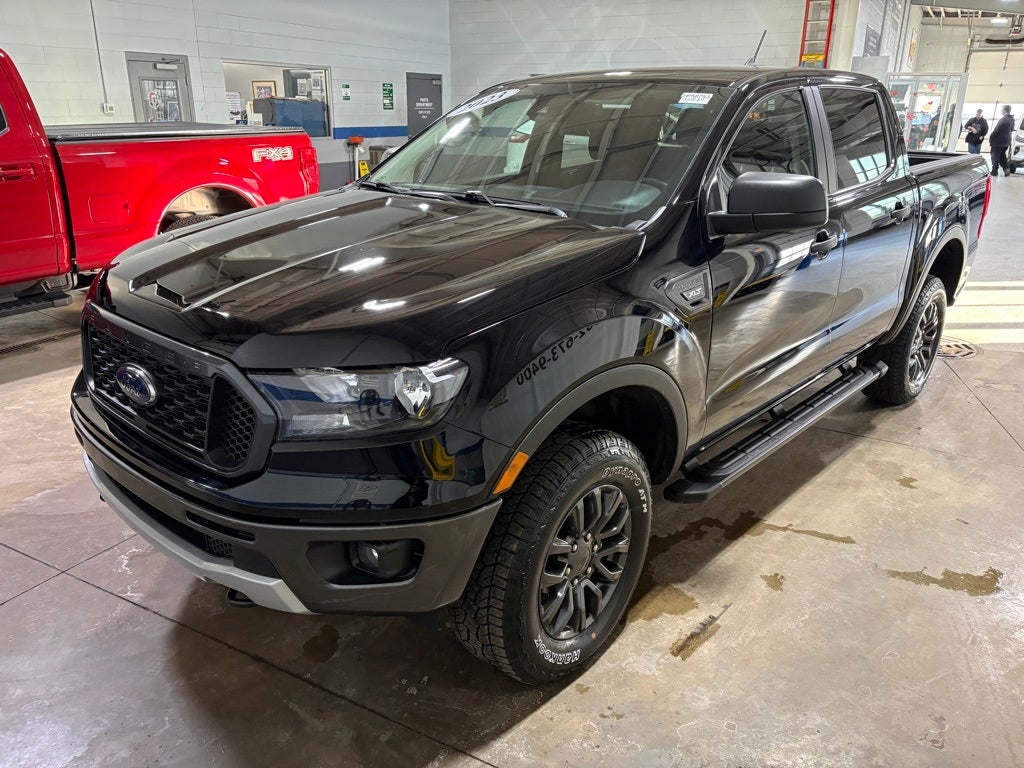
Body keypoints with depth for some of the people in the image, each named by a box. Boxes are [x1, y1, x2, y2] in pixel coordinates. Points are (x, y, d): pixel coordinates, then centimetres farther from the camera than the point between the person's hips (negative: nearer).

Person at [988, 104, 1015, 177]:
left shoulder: (1003, 120, -23)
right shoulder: (1012, 120, 5)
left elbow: (995, 130, -22)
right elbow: (1011, 130, 13)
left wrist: (990, 137, -10)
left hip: (998, 142, -8)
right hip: (1006, 142, 8)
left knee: (995, 157, 5)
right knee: (1002, 156, 21)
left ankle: (994, 171, 9)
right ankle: (1006, 169, 15)